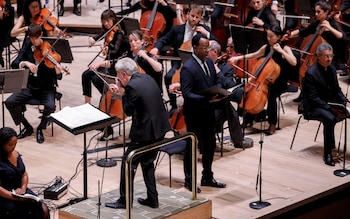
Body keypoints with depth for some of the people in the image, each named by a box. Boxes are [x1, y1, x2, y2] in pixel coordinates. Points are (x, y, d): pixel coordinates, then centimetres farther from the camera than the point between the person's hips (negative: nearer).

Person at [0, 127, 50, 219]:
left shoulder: (16, 154, 6)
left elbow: (24, 174, 14)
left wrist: (23, 188, -6)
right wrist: (16, 198, -27)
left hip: (20, 191, 7)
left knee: (44, 210, -12)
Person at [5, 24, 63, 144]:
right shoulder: (27, 46, 2)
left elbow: (57, 77, -10)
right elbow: (14, 64, -7)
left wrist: (58, 72, -34)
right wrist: (25, 62, -27)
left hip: (46, 88, -3)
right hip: (29, 86, 3)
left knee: (50, 106, -32)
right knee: (9, 102, -18)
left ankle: (40, 128, -1)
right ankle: (27, 127, 3)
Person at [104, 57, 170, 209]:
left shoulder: (131, 86, -19)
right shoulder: (146, 78, 7)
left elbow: (128, 111, -10)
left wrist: (122, 93, -1)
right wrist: (122, 92, 16)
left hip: (145, 132, -9)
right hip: (160, 129, 9)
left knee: (128, 163, 4)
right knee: (147, 162, 21)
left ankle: (124, 200, 12)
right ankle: (152, 199, 24)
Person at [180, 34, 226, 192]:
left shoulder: (209, 62, 5)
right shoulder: (188, 68, -20)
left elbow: (215, 82, 16)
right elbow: (186, 93, -24)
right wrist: (207, 99, -32)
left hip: (208, 112, 8)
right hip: (194, 114, -8)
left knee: (210, 146, 18)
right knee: (192, 147, 6)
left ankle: (207, 177, 33)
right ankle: (189, 181, 20)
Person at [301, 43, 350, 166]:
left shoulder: (331, 68, 6)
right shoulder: (311, 73, -17)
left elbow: (337, 90, 14)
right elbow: (313, 98, -19)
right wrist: (329, 107, -27)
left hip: (330, 103, 7)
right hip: (313, 107, -7)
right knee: (330, 118, -35)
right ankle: (327, 153, -26)